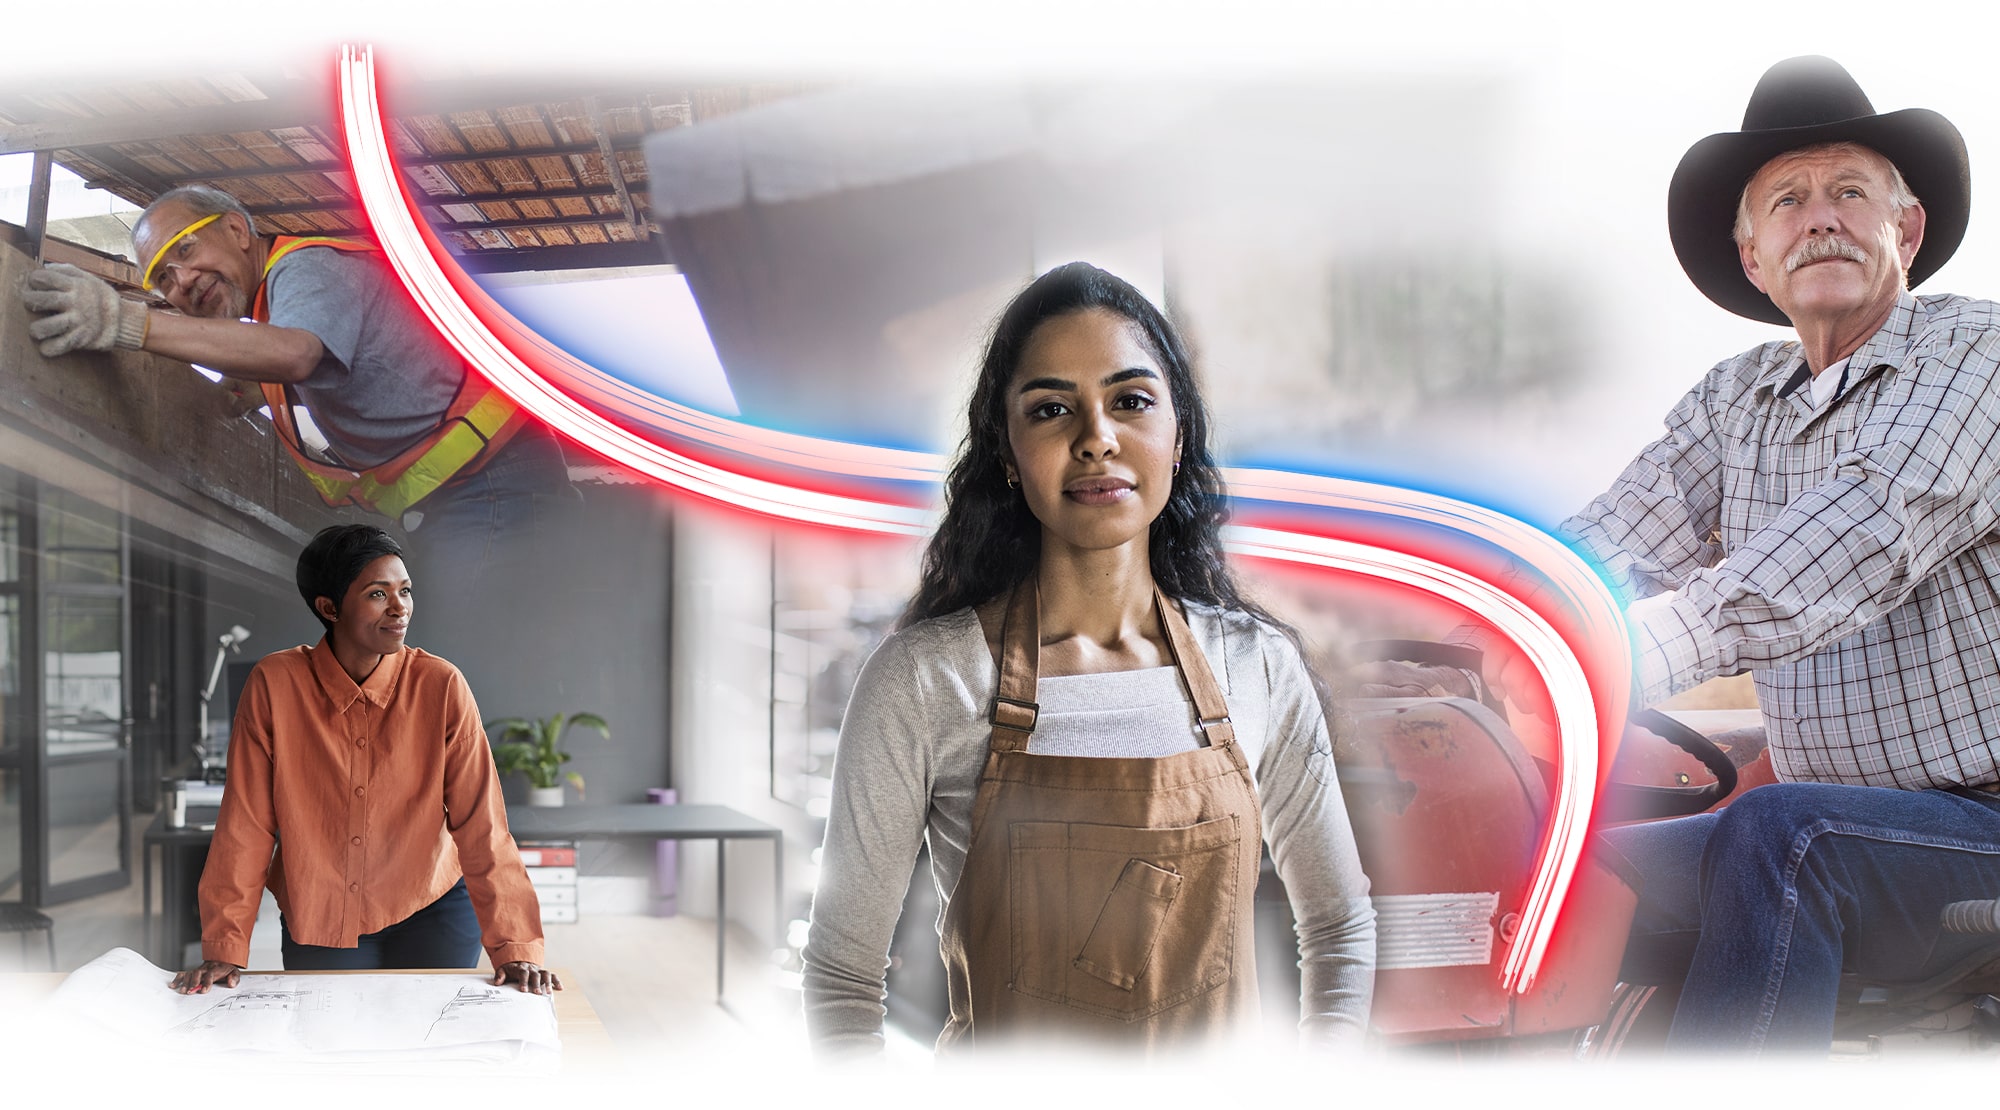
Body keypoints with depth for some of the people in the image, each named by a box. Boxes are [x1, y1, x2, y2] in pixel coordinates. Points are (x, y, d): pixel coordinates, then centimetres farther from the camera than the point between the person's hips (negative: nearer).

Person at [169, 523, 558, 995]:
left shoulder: (441, 686, -15)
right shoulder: (274, 683, -14)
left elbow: (481, 825, -15)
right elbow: (247, 825, -9)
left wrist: (515, 949, -21)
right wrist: (224, 950, -11)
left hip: (430, 909, 0)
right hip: (316, 922, 1)